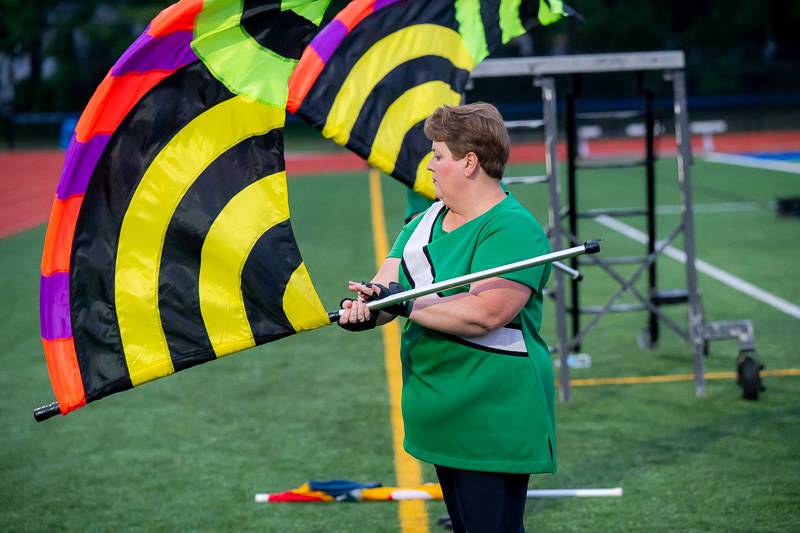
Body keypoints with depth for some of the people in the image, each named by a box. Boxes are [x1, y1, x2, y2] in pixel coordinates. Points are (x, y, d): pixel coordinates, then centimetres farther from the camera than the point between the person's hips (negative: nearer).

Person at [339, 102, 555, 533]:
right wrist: (364, 307, -20)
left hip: (493, 423, -9)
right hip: (444, 416, 9)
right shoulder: (425, 221, 12)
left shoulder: (513, 229, -17)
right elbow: (387, 282, 4)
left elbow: (484, 314, -28)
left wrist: (404, 303, -22)